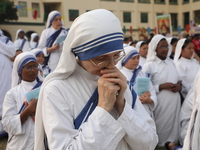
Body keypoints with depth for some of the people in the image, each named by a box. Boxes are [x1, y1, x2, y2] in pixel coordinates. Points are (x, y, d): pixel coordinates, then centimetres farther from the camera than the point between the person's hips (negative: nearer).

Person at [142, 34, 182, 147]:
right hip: (161, 103, -5)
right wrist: (162, 87, -17)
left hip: (175, 102, 5)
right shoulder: (149, 65, -5)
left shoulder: (171, 62, 12)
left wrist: (179, 86, -3)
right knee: (162, 126, 1)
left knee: (174, 125, 9)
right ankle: (161, 144, 20)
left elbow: (178, 80, 19)